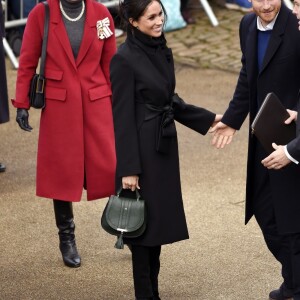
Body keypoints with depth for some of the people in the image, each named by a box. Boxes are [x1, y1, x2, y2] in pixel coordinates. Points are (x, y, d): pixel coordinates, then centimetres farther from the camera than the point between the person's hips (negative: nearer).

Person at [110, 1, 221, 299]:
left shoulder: (161, 51, 8)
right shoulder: (124, 59, -16)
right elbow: (122, 117, -17)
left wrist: (209, 119, 16)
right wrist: (128, 169, -18)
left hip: (164, 146, 8)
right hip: (142, 150, -8)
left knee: (161, 219, 12)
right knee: (144, 221, 0)